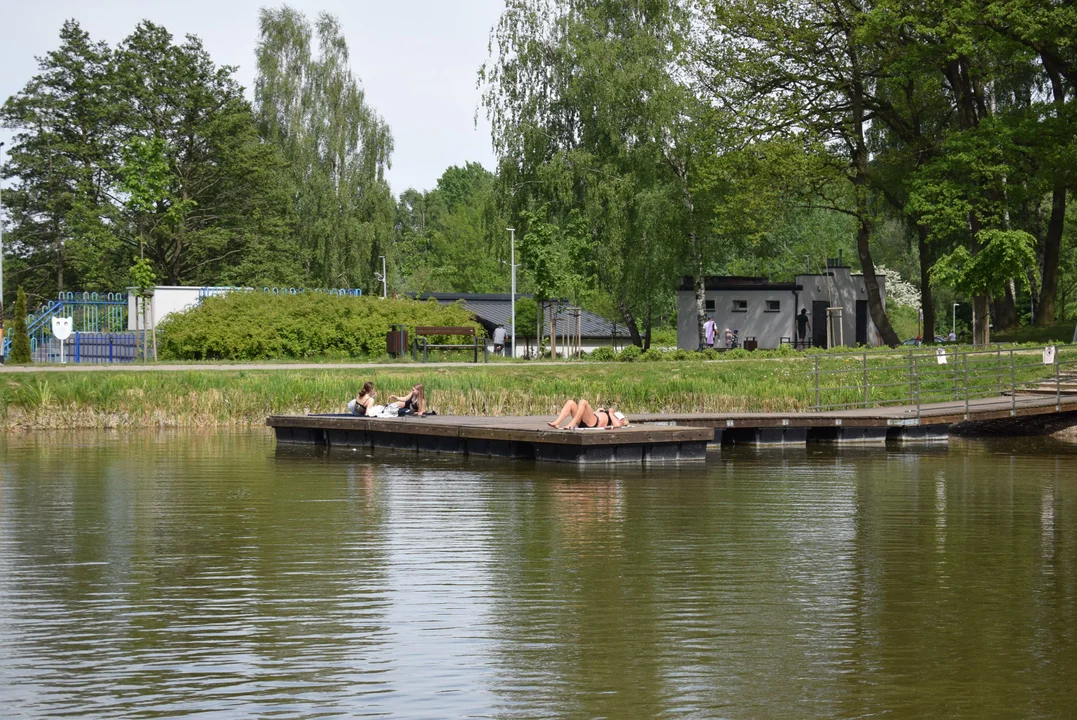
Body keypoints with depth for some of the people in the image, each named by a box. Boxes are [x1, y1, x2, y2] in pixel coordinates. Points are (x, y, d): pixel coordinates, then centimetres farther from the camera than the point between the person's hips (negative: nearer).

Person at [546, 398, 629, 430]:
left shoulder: (615, 420, 19)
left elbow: (617, 425, -7)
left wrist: (611, 413, 7)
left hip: (594, 422, -8)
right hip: (582, 422, 8)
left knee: (583, 402, -27)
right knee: (570, 402, -6)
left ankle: (571, 425, -37)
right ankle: (557, 423, -25)